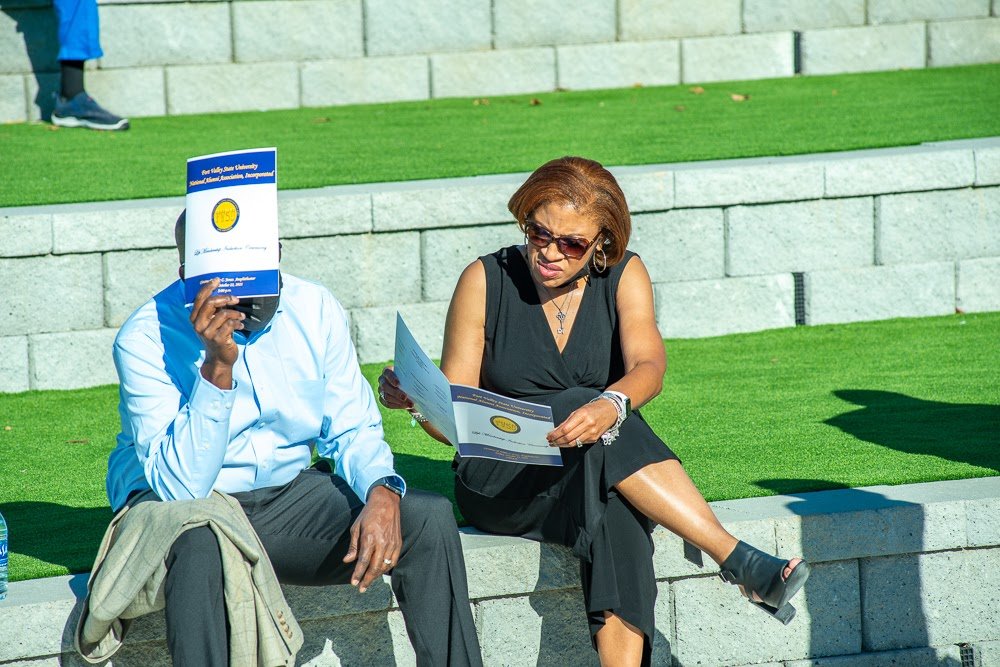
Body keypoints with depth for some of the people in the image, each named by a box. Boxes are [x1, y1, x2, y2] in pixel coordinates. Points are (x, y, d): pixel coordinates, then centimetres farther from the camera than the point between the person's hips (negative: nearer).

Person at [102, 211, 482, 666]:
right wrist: (217, 368, -34)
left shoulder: (315, 310, -4)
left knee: (429, 517, -16)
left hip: (289, 493, 5)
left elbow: (353, 431, 4)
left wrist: (382, 494, -19)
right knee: (200, 544, -40)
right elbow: (181, 486, -25)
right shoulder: (147, 338, -18)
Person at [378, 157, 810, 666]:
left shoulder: (623, 276, 3)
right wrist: (415, 400, -25)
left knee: (615, 505, -38)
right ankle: (739, 562, -41)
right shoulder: (486, 281, -1)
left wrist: (611, 406, -39)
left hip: (606, 475, 1)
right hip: (500, 482, -1)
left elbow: (648, 367, -17)